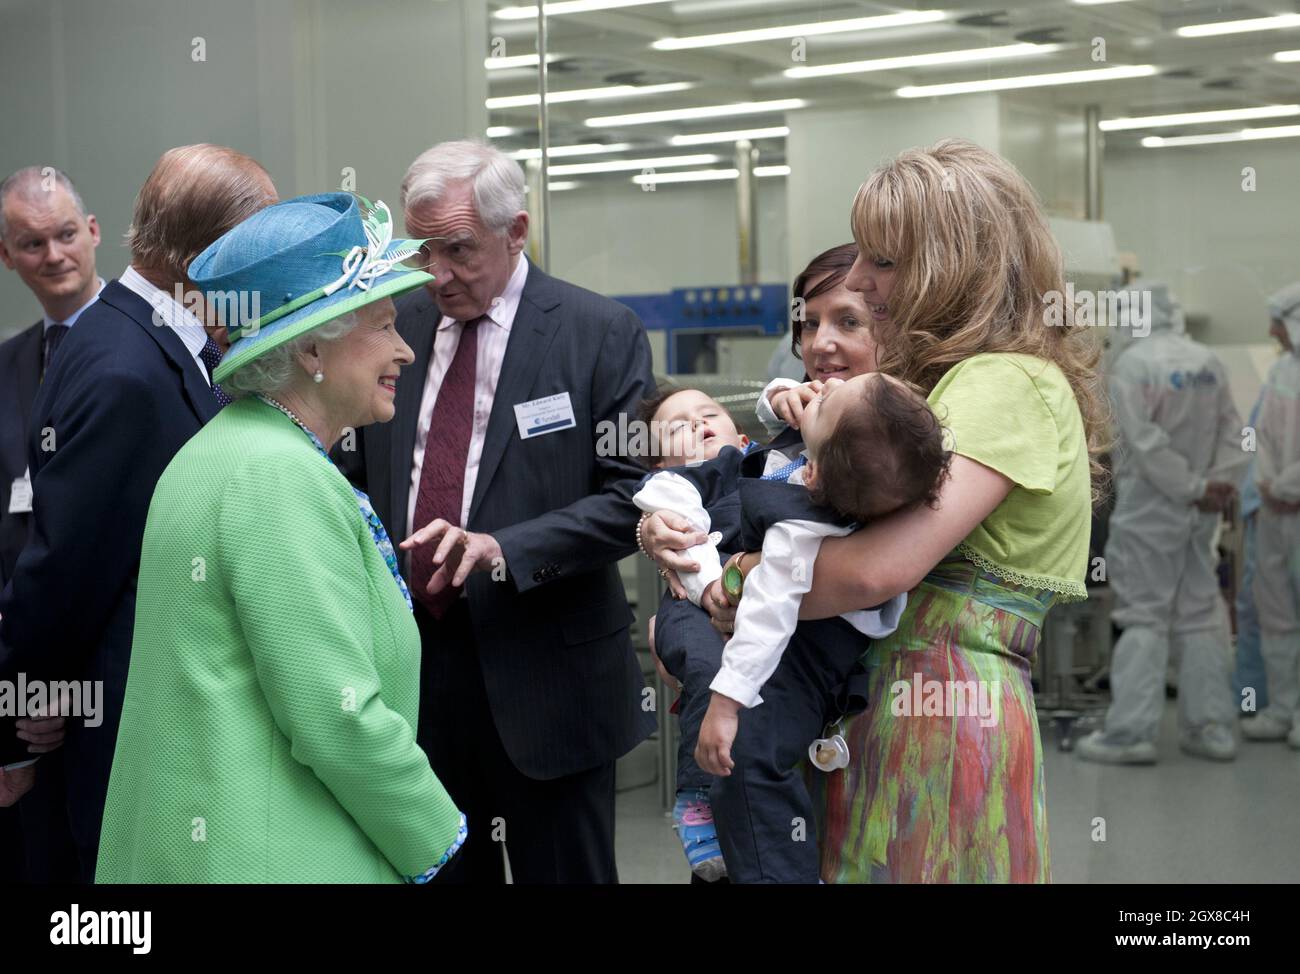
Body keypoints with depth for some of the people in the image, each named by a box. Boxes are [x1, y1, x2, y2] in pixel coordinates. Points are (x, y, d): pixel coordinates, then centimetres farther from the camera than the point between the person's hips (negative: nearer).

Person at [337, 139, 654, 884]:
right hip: (411, 660, 4)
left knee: (563, 871, 6)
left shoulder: (602, 334, -5)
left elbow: (633, 494, -9)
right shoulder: (395, 326, 7)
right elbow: (358, 478, 15)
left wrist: (503, 549, -21)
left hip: (543, 673, -3)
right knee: (435, 870, 10)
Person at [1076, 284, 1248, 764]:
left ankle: (1130, 732, -3)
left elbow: (1144, 441, -18)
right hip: (1198, 512, 6)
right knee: (1199, 613, 11)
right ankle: (1212, 726, 14)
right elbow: (1232, 432, 6)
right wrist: (1220, 484, 0)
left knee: (1144, 617, -3)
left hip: (1150, 505, -6)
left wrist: (1196, 488, -11)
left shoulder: (1133, 363, -12)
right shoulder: (1209, 362, 7)